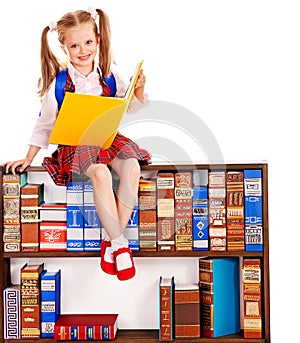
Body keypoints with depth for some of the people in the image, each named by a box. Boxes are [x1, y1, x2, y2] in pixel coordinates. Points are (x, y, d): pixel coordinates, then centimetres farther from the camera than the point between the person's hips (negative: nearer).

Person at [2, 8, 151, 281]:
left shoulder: (108, 74, 2)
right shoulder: (59, 83, -5)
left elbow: (129, 105, 14)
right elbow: (46, 123, 6)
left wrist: (139, 88, -7)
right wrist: (28, 158, 8)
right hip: (75, 143, -3)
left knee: (132, 166, -29)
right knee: (100, 173, -35)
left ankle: (112, 239, -20)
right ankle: (119, 243, -24)